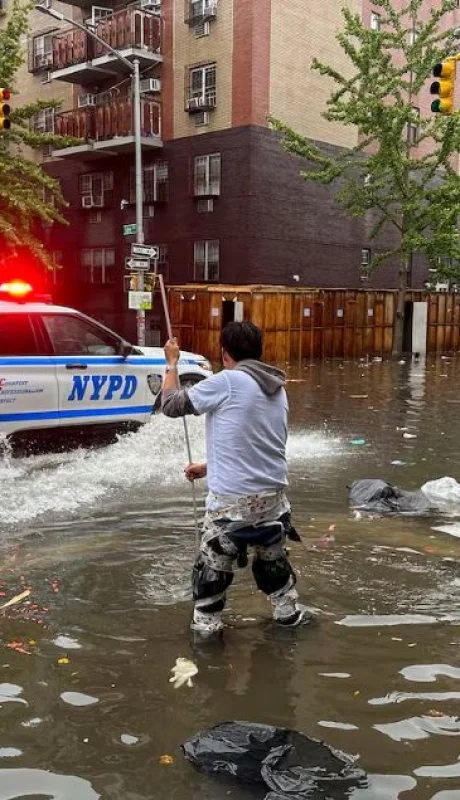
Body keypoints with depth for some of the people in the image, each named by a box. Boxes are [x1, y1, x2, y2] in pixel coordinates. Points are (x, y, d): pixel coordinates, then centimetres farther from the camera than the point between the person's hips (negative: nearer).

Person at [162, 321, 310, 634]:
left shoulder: (226, 382, -13)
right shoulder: (278, 389, 10)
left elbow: (172, 404, -3)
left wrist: (172, 362, 12)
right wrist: (209, 468, 27)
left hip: (233, 499, -7)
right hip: (273, 494, 7)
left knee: (213, 566, 9)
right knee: (273, 558, 26)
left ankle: (206, 629, 19)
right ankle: (290, 613, 39)